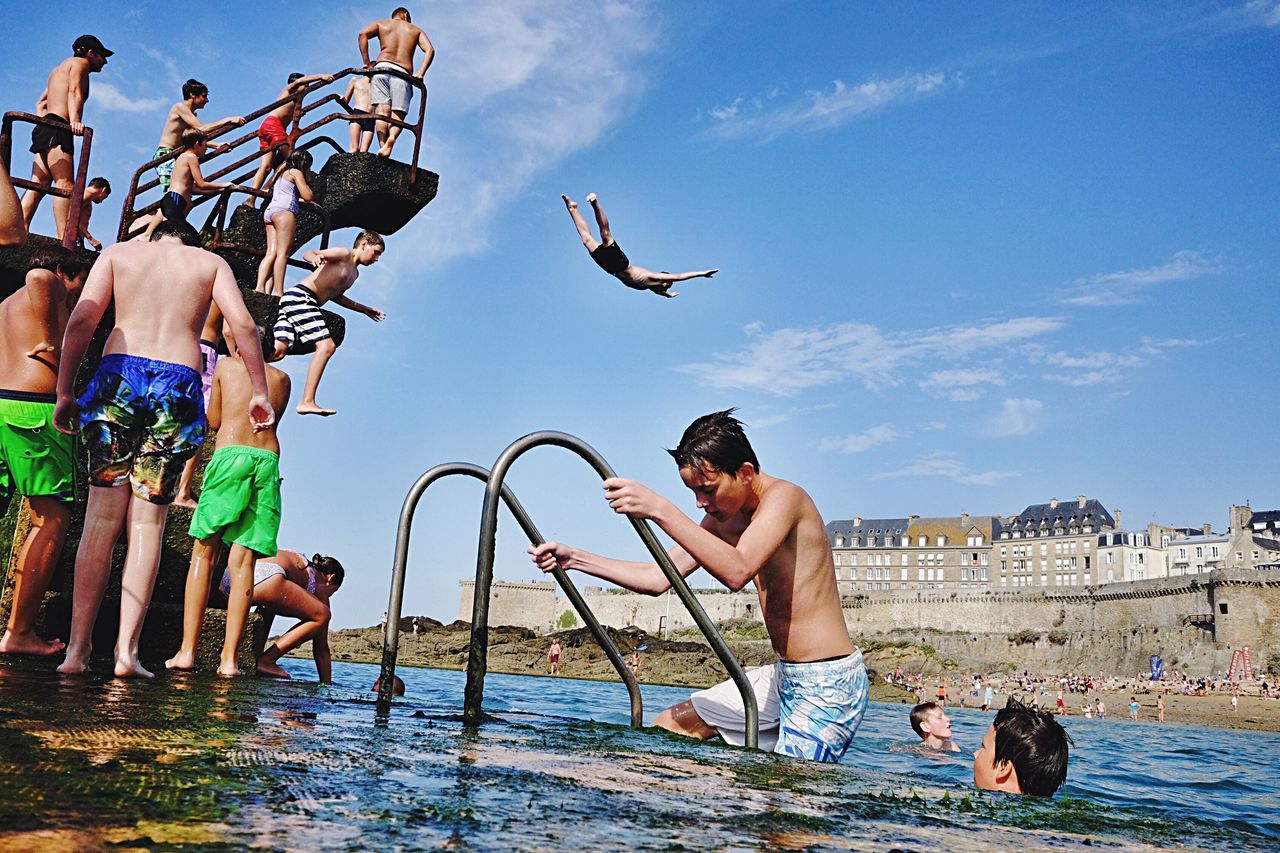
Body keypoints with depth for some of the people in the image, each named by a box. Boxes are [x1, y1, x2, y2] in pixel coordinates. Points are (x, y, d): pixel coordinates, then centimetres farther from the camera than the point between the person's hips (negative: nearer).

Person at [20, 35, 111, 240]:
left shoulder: (59, 69, 34)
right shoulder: (80, 62, 7)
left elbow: (41, 102, 28)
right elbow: (75, 92, -12)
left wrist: (43, 121, 15)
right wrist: (75, 121, -26)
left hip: (44, 128, 9)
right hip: (58, 126, -9)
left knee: (39, 184, 0)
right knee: (65, 184, -19)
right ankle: (63, 239, -30)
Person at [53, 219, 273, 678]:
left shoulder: (119, 252, 17)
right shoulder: (210, 262, 16)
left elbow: (82, 318, 3)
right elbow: (242, 323, 1)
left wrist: (64, 391, 5)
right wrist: (259, 392, 5)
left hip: (118, 375, 1)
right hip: (179, 383, 0)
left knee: (102, 516, 3)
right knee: (148, 522, 1)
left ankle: (77, 649, 0)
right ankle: (127, 650, -5)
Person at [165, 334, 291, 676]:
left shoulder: (226, 365, 13)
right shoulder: (282, 378, 19)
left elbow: (213, 421, 19)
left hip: (230, 455, -2)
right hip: (268, 460, 2)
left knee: (203, 553, 2)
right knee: (243, 560, -1)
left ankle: (187, 650, -5)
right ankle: (229, 657, -6)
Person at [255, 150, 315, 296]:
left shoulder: (282, 172, 30)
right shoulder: (296, 172, 5)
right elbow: (307, 196, -2)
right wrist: (307, 186, 19)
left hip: (270, 212, 8)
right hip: (284, 211, -8)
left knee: (271, 253, -4)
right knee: (283, 253, -15)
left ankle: (260, 288, -21)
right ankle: (278, 291, -25)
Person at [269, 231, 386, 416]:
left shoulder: (355, 273, 26)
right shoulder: (344, 254, -1)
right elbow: (308, 254, -12)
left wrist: (365, 309, 41)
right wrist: (315, 257, -37)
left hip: (298, 303, 9)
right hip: (299, 296, -9)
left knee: (278, 350, -6)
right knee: (327, 345, -17)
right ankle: (307, 402, -21)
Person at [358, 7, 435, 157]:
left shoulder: (382, 24, 23)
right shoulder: (416, 30, 25)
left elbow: (362, 34, 4)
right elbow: (430, 50, 6)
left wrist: (366, 63, 2)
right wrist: (420, 74, -2)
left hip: (382, 68, 0)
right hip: (403, 74, 0)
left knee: (382, 110, -9)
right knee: (397, 115, -3)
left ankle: (382, 143, -31)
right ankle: (392, 137, -36)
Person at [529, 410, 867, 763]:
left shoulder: (783, 496, -18)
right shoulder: (722, 519, 8)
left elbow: (737, 571, -35)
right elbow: (658, 578, 8)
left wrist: (659, 509, -39)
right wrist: (574, 558, 1)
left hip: (828, 684, -9)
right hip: (784, 677, 9)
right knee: (667, 727, 11)